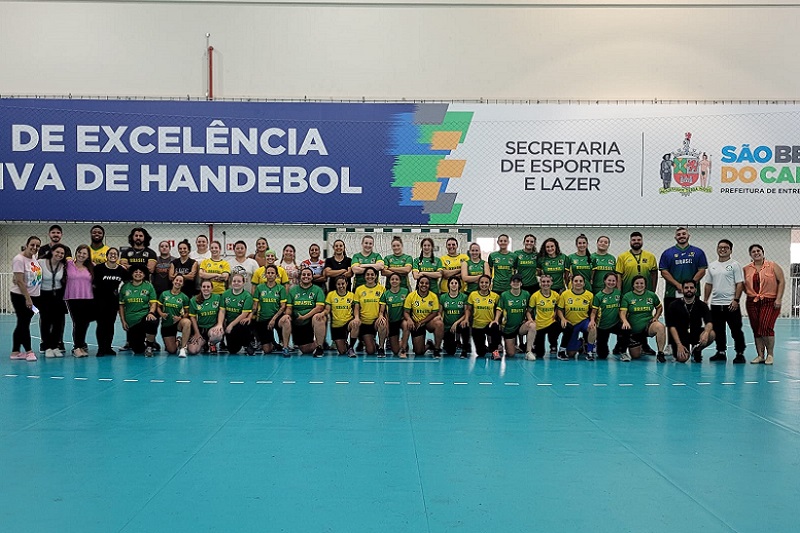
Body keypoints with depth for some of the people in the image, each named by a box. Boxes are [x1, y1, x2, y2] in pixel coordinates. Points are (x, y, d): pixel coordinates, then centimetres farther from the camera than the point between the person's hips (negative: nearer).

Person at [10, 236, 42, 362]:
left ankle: (15, 352, 17)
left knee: (22, 324, 11)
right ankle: (28, 351, 5)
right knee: (24, 323, -1)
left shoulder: (34, 258, 7)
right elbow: (19, 281, -19)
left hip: (34, 296, 8)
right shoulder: (19, 259, -15)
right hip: (20, 297, -8)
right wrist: (27, 298, -20)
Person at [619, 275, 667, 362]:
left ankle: (660, 353, -24)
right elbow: (622, 313, -12)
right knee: (635, 356, 4)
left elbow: (659, 307, 19)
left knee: (660, 327, -35)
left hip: (648, 325, 0)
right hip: (633, 330, 0)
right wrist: (625, 321, -33)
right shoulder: (627, 296, -4)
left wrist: (655, 317, 1)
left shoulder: (651, 295, 2)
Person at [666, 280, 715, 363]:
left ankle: (697, 351, 2)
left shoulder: (702, 305, -1)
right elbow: (672, 326, -10)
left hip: (696, 334, 3)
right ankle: (676, 351, 12)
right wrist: (679, 345, -22)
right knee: (682, 358, -27)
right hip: (680, 336, -2)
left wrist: (706, 333, -39)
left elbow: (709, 323, -15)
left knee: (711, 334, -29)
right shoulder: (674, 305, -5)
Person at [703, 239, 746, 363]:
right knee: (718, 330, 11)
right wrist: (705, 300, 12)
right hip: (715, 303, 5)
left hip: (731, 304, -5)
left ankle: (740, 353, 5)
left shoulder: (735, 265, -3)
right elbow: (708, 284, 18)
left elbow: (740, 284, -7)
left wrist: (736, 300, -16)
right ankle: (721, 352, 21)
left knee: (736, 330, -2)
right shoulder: (712, 266, 13)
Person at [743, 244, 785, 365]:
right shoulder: (746, 269, 9)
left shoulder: (773, 266, 1)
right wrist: (750, 293, -2)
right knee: (756, 330, 4)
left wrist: (778, 298, -8)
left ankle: (770, 354, 0)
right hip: (752, 303, 4)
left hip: (770, 302, -4)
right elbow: (743, 285, 15)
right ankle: (760, 355, 12)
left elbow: (781, 281, -1)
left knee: (766, 327, -14)